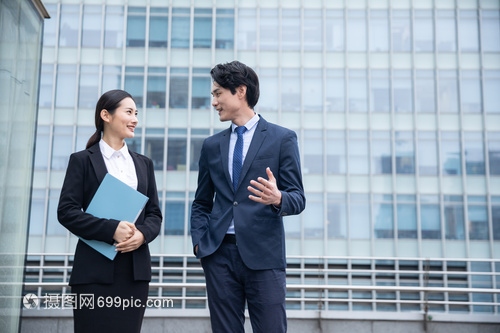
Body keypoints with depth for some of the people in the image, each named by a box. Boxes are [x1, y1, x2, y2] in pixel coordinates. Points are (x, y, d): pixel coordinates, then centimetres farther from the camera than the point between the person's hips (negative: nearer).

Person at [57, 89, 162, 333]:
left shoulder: (144, 164, 17)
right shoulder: (82, 160, 4)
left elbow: (154, 214, 14)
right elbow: (66, 211, -5)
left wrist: (142, 234, -8)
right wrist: (112, 229, -16)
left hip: (136, 270, 4)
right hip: (95, 269, -4)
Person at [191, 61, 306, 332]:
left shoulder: (282, 138, 3)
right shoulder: (211, 145, 16)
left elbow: (298, 198, 0)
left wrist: (278, 199, -23)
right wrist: (199, 242, 3)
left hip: (264, 256, -3)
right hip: (219, 255, 4)